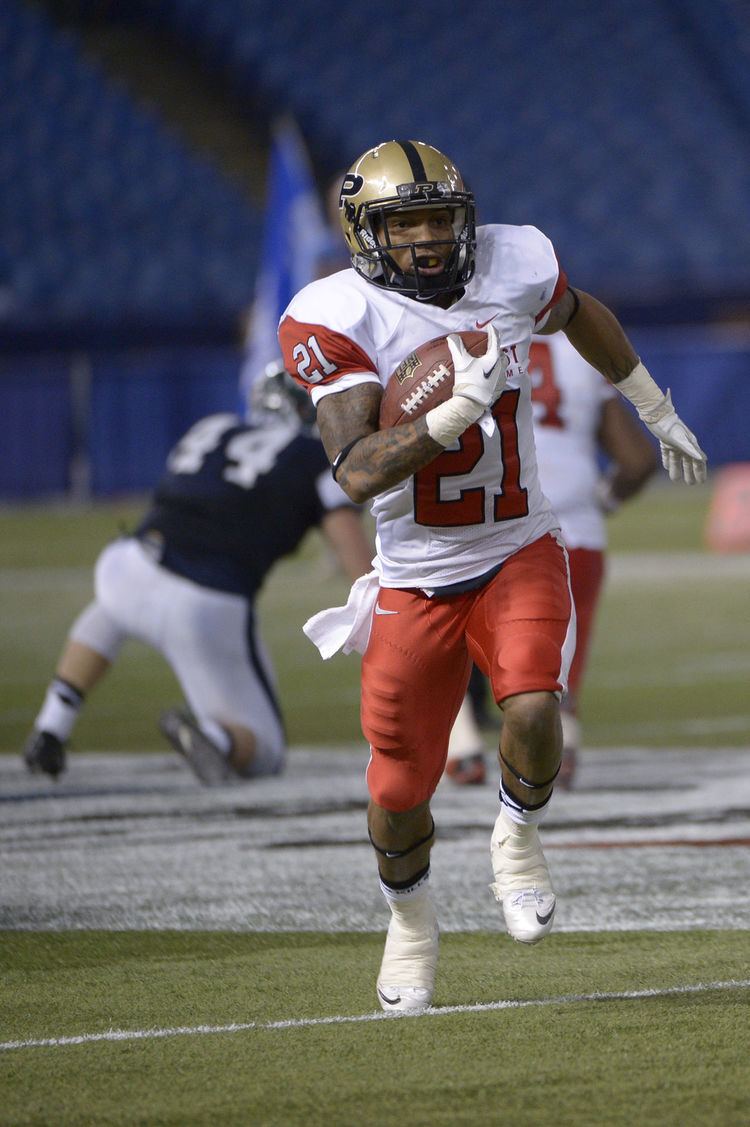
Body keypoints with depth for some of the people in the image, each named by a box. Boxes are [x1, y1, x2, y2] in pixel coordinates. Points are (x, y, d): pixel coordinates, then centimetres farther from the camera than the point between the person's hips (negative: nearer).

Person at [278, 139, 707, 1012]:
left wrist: (658, 413, 28)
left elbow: (580, 314, 17)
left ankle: (518, 837, 8)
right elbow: (357, 473, -26)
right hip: (415, 580, -1)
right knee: (399, 792, 4)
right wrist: (458, 411, -38)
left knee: (532, 714, -26)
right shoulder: (340, 319, -18)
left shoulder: (514, 267, -8)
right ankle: (411, 918, 36)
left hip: (520, 556, 1)